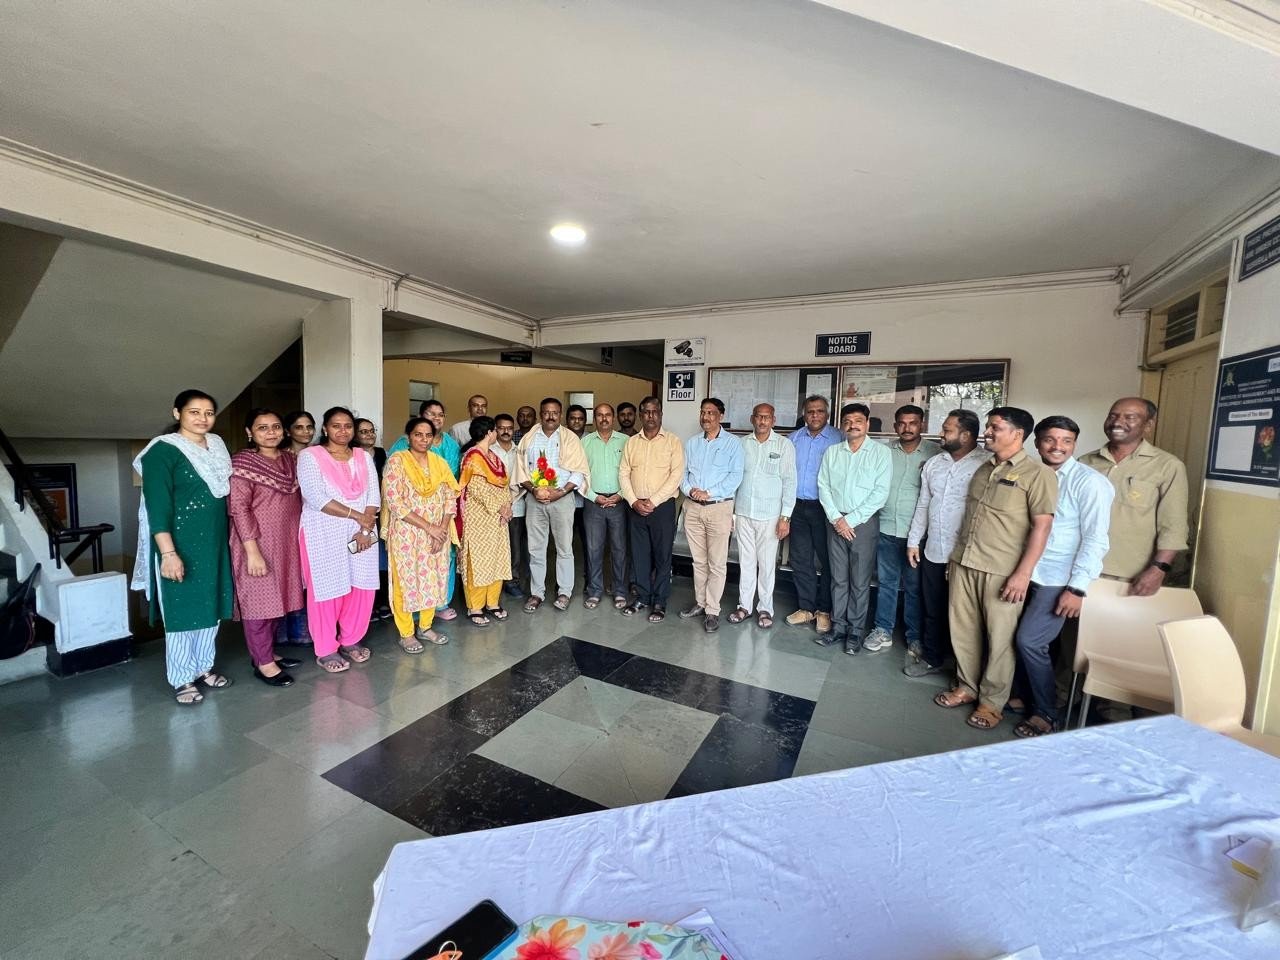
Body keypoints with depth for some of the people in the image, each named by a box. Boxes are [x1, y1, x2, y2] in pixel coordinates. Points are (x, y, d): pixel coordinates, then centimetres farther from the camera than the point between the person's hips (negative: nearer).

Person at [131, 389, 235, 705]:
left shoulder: (217, 445, 8)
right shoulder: (163, 450, -11)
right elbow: (157, 506, -17)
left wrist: (224, 538, 14)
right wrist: (168, 553, -22)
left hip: (215, 541, 6)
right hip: (181, 544, -6)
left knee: (211, 607, 14)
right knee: (182, 611, 4)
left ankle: (203, 668, 29)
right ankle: (181, 679, 19)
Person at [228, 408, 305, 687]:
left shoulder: (290, 460, 8)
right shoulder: (242, 463, -12)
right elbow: (238, 508, -16)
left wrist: (300, 539, 13)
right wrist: (252, 551, -20)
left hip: (287, 543, 7)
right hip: (258, 544, -6)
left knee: (277, 599, 14)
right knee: (259, 600, 4)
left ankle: (267, 652, 29)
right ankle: (263, 663, 15)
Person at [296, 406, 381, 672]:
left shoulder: (364, 457, 10)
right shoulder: (310, 456, -4)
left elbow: (374, 495, 3)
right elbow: (316, 498, -16)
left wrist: (365, 528, -10)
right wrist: (356, 516, -17)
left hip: (362, 533, 4)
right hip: (324, 534, -4)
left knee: (361, 588, 7)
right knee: (327, 590, 3)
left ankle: (351, 640, 26)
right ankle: (326, 650, 19)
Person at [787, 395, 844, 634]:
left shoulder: (838, 439, -6)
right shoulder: (794, 438, 9)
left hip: (824, 507, -4)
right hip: (798, 506, 4)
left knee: (827, 560, 6)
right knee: (800, 560, 10)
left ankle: (824, 610, 21)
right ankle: (807, 607, 24)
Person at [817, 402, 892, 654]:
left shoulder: (881, 452, -3)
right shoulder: (832, 452, 7)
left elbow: (880, 493, -9)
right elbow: (823, 487, 4)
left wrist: (851, 520, -12)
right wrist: (836, 519, -7)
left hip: (864, 522, -3)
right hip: (835, 522, 3)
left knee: (860, 581, 3)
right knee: (838, 578, 10)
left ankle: (856, 631, 16)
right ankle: (838, 627, 21)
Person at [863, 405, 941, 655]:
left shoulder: (935, 453, -4)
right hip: (887, 528, 3)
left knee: (914, 586, 9)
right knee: (885, 582, 12)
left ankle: (915, 636, 25)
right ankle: (883, 631, 25)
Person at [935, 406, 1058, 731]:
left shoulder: (1037, 474, -7)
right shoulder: (982, 470, 13)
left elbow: (1042, 525, -12)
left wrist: (1023, 573, -17)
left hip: (1002, 571, -6)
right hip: (963, 564, 6)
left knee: (1000, 637, 5)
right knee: (962, 629, 13)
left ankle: (992, 700, 21)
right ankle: (967, 686, 29)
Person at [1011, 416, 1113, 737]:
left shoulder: (1090, 482, -10)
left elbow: (1095, 539, -13)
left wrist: (1077, 588, -17)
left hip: (1059, 580, -5)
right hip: (1028, 574, 5)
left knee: (1029, 641, -7)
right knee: (1015, 638, 8)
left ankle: (1046, 715, 13)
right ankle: (1024, 696, 29)